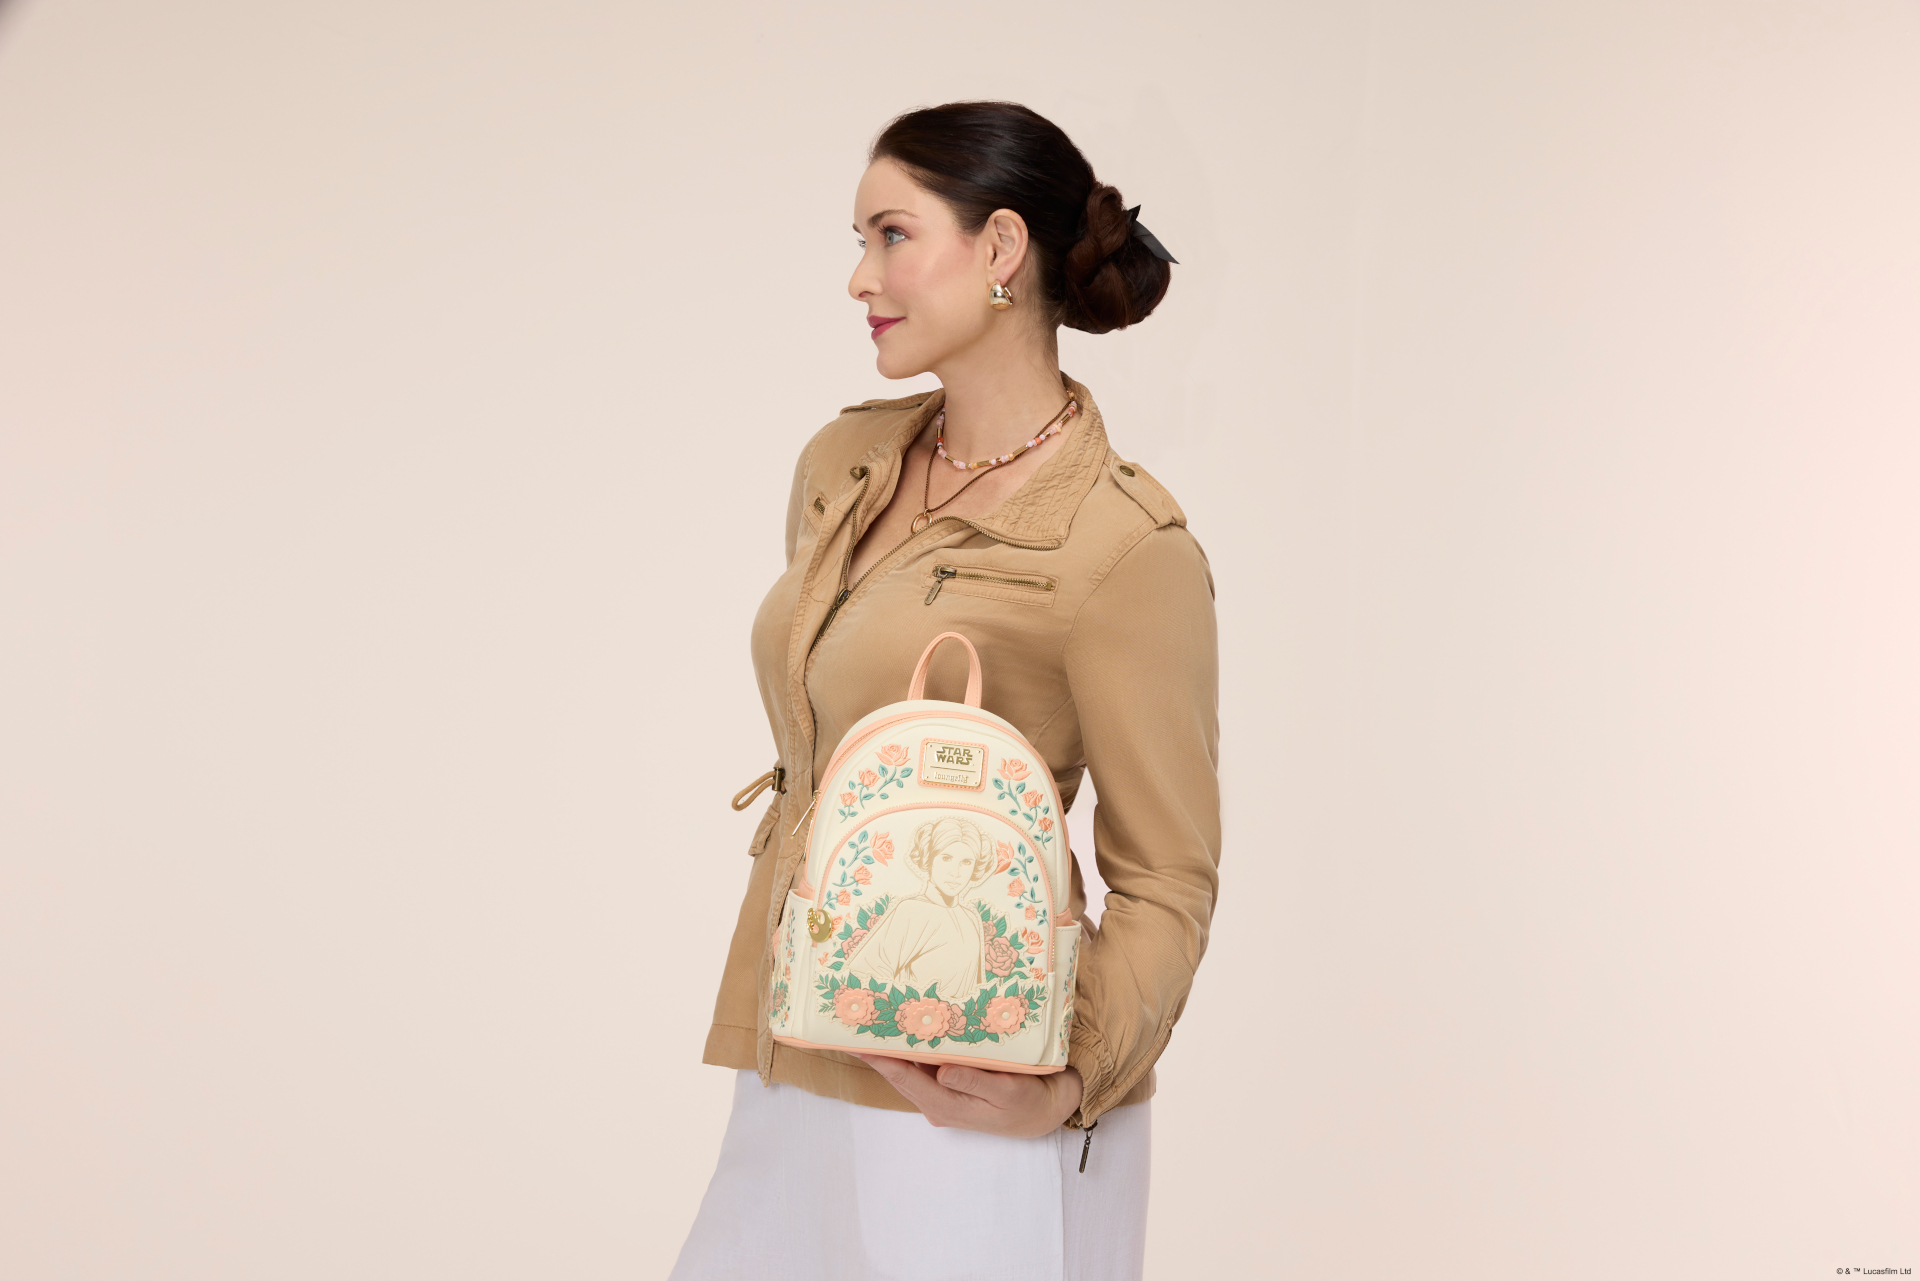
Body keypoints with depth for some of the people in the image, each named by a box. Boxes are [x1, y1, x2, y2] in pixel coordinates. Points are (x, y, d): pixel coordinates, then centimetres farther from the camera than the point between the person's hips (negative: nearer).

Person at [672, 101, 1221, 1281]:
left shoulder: (1122, 546, -13)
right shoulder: (844, 465, 8)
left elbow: (1167, 882, -9)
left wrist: (1076, 1084, -22)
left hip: (964, 1106, -6)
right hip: (800, 1078, 6)